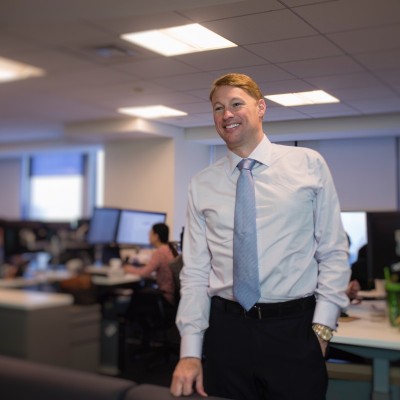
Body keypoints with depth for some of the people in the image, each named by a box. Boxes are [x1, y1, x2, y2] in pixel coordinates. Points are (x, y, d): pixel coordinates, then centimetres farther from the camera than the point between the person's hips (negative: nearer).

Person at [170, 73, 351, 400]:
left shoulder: (309, 164, 1)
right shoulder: (202, 185, 5)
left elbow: (333, 252, 1)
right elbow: (195, 272, 3)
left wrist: (322, 327, -7)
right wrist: (190, 352, -2)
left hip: (295, 330, -1)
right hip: (225, 331, 2)